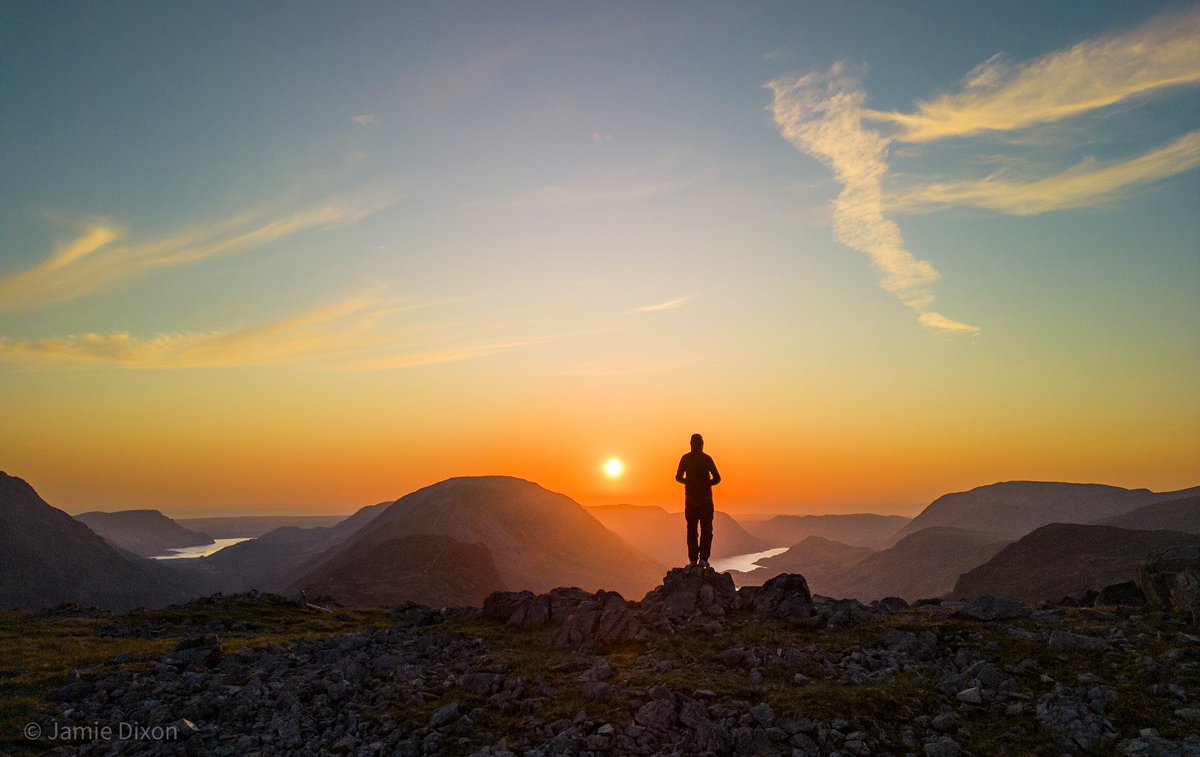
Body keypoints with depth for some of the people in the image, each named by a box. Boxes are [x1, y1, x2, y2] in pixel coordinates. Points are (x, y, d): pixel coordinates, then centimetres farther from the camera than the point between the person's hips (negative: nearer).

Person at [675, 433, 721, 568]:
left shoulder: (685, 458, 0)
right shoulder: (707, 459, -4)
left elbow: (678, 477, 3)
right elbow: (717, 479, -4)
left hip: (691, 498, 2)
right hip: (705, 498, -1)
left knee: (691, 530, 8)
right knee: (706, 530, 6)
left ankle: (693, 559, 3)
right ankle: (703, 559, -2)